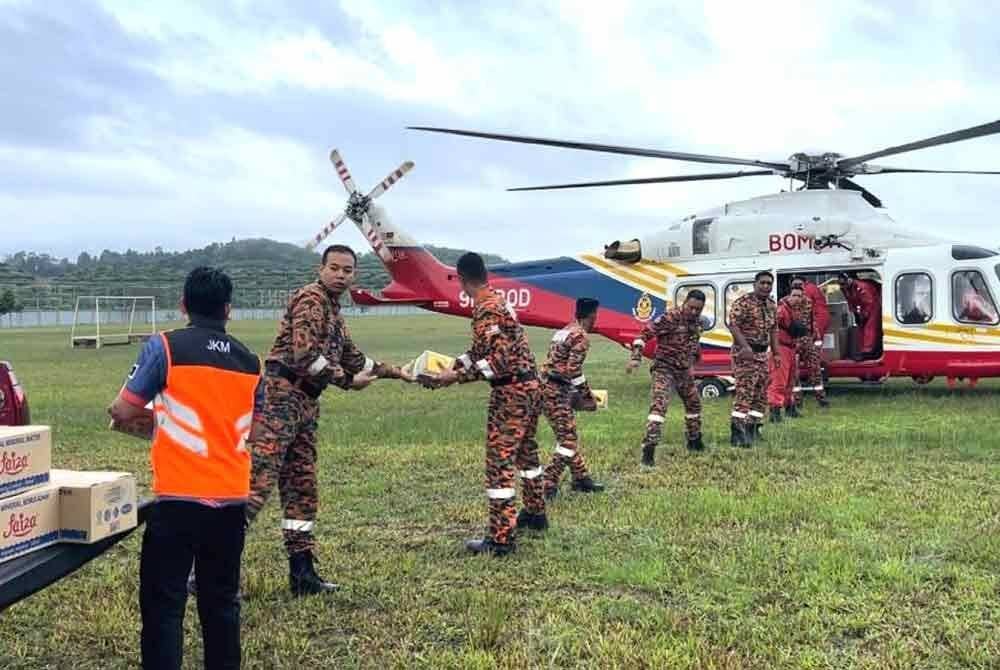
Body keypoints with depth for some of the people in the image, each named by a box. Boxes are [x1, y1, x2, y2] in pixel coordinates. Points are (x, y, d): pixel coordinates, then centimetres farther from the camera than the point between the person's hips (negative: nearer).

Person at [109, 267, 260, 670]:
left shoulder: (165, 347, -5)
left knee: (163, 604, 2)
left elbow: (122, 413, -2)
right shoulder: (250, 361, 8)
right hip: (232, 499, 5)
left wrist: (150, 416, 21)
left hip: (179, 497, -4)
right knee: (221, 600, 15)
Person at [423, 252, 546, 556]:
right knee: (525, 451, 24)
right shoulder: (497, 301, 14)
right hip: (530, 386, 10)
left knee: (499, 461, -6)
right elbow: (480, 351, 16)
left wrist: (456, 377, -21)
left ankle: (501, 538, -5)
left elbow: (498, 360, -24)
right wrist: (451, 368, 9)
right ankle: (535, 513, 38)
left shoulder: (486, 309, -17)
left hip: (511, 392, -10)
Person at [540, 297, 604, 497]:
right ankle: (547, 486, -11)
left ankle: (581, 479, 28)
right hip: (557, 393, -10)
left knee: (569, 435, 18)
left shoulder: (563, 332, 17)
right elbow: (573, 370, -19)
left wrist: (580, 392, 23)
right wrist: (588, 396, -8)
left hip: (546, 388, 10)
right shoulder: (581, 336, -11)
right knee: (568, 440, -7)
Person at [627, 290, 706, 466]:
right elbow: (645, 333, -22)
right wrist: (636, 357, -29)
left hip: (684, 370, 8)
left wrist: (694, 359, 27)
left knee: (694, 403, 21)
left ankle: (694, 441, 42)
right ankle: (649, 449, -26)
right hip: (664, 368, -8)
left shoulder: (698, 322, 2)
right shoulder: (670, 318, -20)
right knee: (659, 405, -21)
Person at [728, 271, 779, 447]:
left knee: (761, 393, 11)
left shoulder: (771, 305, 15)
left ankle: (753, 429, 21)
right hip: (745, 353, -8)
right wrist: (745, 346, -31)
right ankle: (737, 432, -15)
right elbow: (733, 324, -21)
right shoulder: (743, 302, -10)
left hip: (762, 354, 8)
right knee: (745, 391, -15)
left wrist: (776, 353, 19)